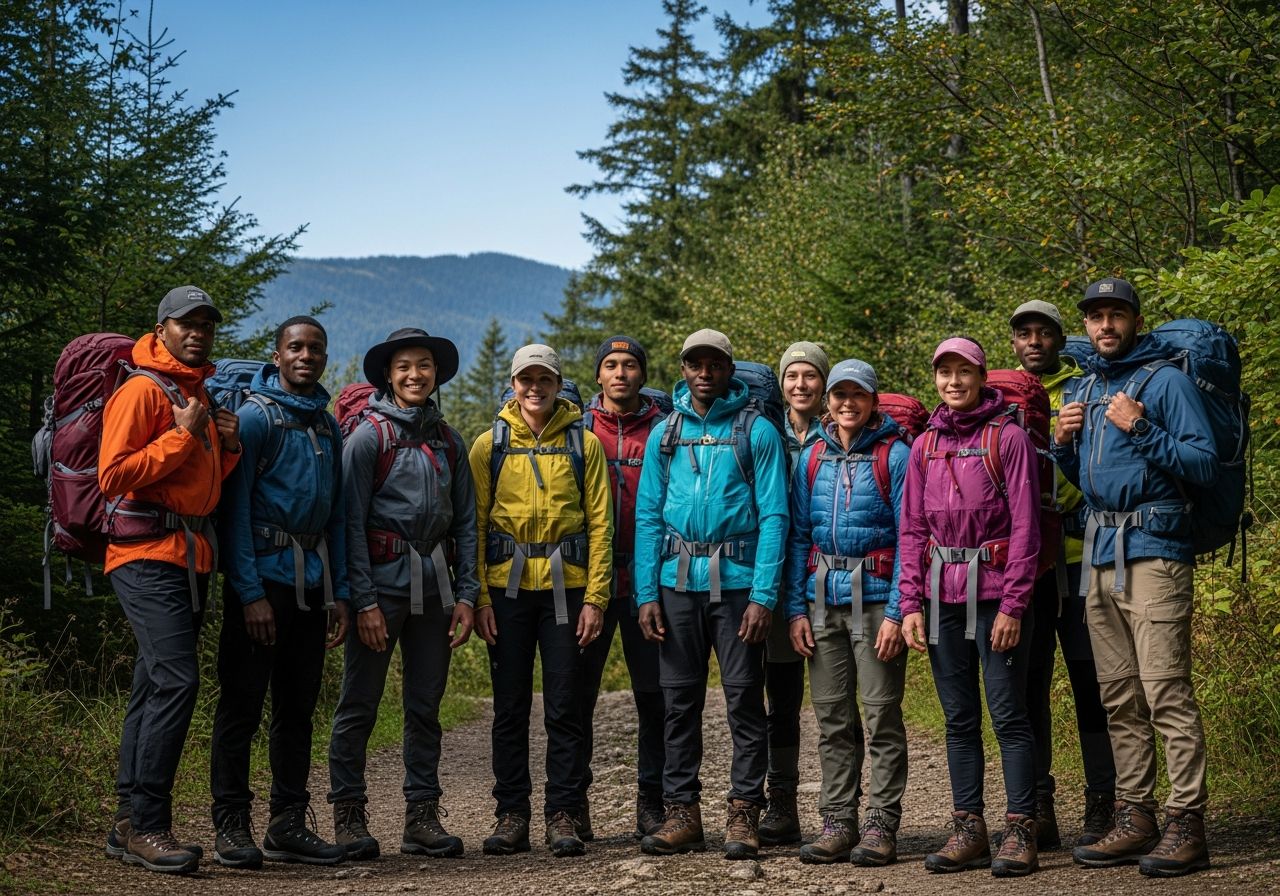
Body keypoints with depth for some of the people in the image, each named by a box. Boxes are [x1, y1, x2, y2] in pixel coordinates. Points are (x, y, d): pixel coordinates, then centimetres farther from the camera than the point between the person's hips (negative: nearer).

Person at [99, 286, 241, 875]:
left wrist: (227, 447, 8)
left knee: (156, 686, 10)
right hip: (147, 553, -9)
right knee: (177, 679, -18)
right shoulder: (143, 389, -6)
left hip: (190, 555, 9)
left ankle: (129, 822, 15)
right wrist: (181, 437, -14)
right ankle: (147, 825, -14)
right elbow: (113, 476, -14)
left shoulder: (199, 395, 21)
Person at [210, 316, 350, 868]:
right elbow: (235, 508, -10)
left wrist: (340, 592, 9)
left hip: (313, 581, 6)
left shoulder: (328, 425, 15)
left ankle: (289, 826, 16)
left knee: (298, 707, 9)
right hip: (263, 576, -6)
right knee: (242, 704, -3)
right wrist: (250, 593, -16)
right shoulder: (255, 415, -5)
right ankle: (231, 827, 3)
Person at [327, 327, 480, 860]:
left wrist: (466, 594, 4)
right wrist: (364, 600, -13)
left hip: (434, 585, 5)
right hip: (382, 580, -5)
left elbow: (465, 521, 12)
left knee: (425, 705, 9)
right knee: (360, 704, 0)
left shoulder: (448, 441, 12)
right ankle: (349, 815, 8)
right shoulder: (369, 436, -3)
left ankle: (422, 816, 16)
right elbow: (352, 521, -7)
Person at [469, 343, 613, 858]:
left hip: (564, 588, -1)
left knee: (564, 708, 1)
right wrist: (478, 597, -4)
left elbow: (600, 523, 3)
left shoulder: (583, 444, 5)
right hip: (507, 588, 1)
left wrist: (595, 597, -4)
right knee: (510, 708, 5)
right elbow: (474, 524, 5)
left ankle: (563, 816, 9)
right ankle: (511, 815, 13)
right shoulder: (490, 445, 6)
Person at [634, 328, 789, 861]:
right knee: (680, 699, 6)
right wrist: (646, 593, 0)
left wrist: (764, 595, -13)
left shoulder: (757, 432, 1)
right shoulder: (664, 433, 11)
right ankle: (682, 812, 13)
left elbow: (774, 516, -4)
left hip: (736, 580, -3)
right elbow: (647, 515, 9)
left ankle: (744, 814, 6)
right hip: (678, 581, 3)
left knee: (744, 698, -1)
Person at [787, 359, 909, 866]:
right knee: (832, 719, 7)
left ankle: (881, 827, 4)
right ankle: (838, 823, 13)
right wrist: (796, 608, 4)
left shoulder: (894, 455, -2)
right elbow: (799, 535, 13)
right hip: (823, 599, 4)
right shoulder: (812, 457, 12)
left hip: (875, 596, -4)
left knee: (882, 716, -2)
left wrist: (896, 612, -13)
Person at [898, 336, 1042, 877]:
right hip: (943, 597, 5)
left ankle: (1021, 833, 2)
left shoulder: (1008, 437, -3)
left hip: (994, 593, -5)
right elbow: (912, 530, 13)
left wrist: (1013, 605, -13)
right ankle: (968, 831, 15)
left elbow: (1026, 526, -7)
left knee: (1008, 715, -4)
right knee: (959, 719, 8)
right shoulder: (924, 446, 12)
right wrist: (911, 604, 4)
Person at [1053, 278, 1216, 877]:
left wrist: (1141, 431, -17)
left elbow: (1204, 464, -9)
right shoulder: (1084, 390, 20)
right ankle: (1134, 818, 13)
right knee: (1119, 698, 8)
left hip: (1154, 551, -7)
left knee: (1166, 692, -11)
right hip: (1100, 554, 7)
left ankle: (1185, 824, -9)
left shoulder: (1166, 380, -1)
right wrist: (1063, 443, 7)